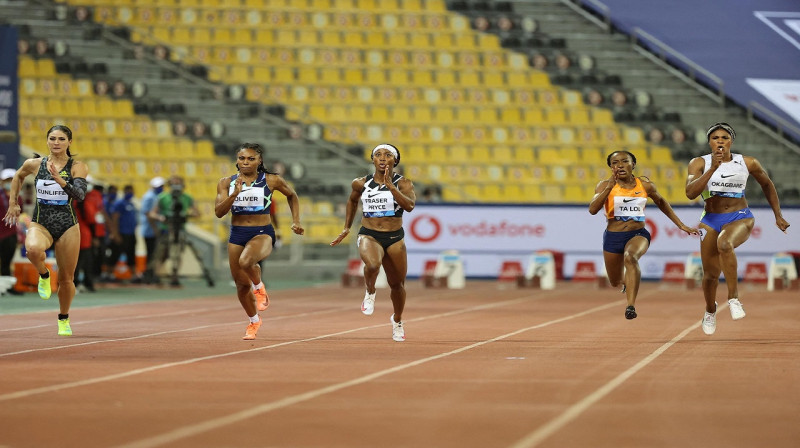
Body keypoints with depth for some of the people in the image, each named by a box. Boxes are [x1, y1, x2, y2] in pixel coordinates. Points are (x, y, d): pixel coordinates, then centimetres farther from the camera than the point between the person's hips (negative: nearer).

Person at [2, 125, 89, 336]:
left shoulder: (77, 167, -5)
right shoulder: (34, 164, 2)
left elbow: (80, 194, -20)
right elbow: (18, 176, 23)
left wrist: (60, 180, -32)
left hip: (67, 225, 0)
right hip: (40, 223, 0)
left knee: (66, 279, 6)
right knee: (33, 248, -37)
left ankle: (64, 319, 32)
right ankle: (43, 275, -3)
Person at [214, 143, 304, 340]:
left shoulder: (271, 181, -3)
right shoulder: (226, 182, 1)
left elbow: (292, 195, 16)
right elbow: (219, 212, -8)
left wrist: (296, 221, 9)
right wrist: (235, 193, -21)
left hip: (263, 233, -4)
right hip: (237, 234, 4)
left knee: (246, 261, -36)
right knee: (241, 284, 10)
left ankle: (259, 287, -3)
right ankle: (254, 322, 36)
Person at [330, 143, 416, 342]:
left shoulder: (403, 183, -6)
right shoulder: (361, 183, 1)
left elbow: (409, 205, -25)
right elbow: (352, 201, 22)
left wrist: (390, 186, -29)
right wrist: (346, 228, 21)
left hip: (395, 238, 1)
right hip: (369, 236, -1)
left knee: (397, 284, 12)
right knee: (372, 264, -35)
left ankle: (397, 321, 41)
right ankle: (370, 292, -2)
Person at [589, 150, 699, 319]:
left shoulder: (645, 185, 0)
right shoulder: (605, 186, -5)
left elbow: (662, 203, 18)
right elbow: (593, 209, -19)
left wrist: (681, 225, 18)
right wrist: (610, 186, -26)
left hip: (638, 234, -1)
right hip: (613, 236, 1)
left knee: (630, 257, -37)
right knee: (615, 283, 16)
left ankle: (631, 306, -45)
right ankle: (626, 281, 57)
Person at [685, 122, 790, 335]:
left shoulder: (748, 163, 1)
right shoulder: (699, 163, -3)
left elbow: (767, 184, 18)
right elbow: (690, 192, -17)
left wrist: (778, 216, 18)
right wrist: (713, 169, -24)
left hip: (740, 218, -2)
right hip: (711, 221, 2)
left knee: (724, 243, -37)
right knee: (710, 275, 6)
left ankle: (733, 298, -28)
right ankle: (710, 310, 39)